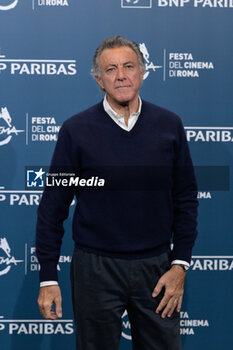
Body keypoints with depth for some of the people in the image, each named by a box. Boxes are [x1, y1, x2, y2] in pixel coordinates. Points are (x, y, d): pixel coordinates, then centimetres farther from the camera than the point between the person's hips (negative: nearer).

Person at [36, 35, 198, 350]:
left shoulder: (169, 125, 1)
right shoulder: (76, 130, -5)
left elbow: (186, 198, 5)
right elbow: (53, 206, -2)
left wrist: (180, 264, -2)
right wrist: (48, 278, -4)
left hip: (156, 267, 2)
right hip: (96, 268, -1)